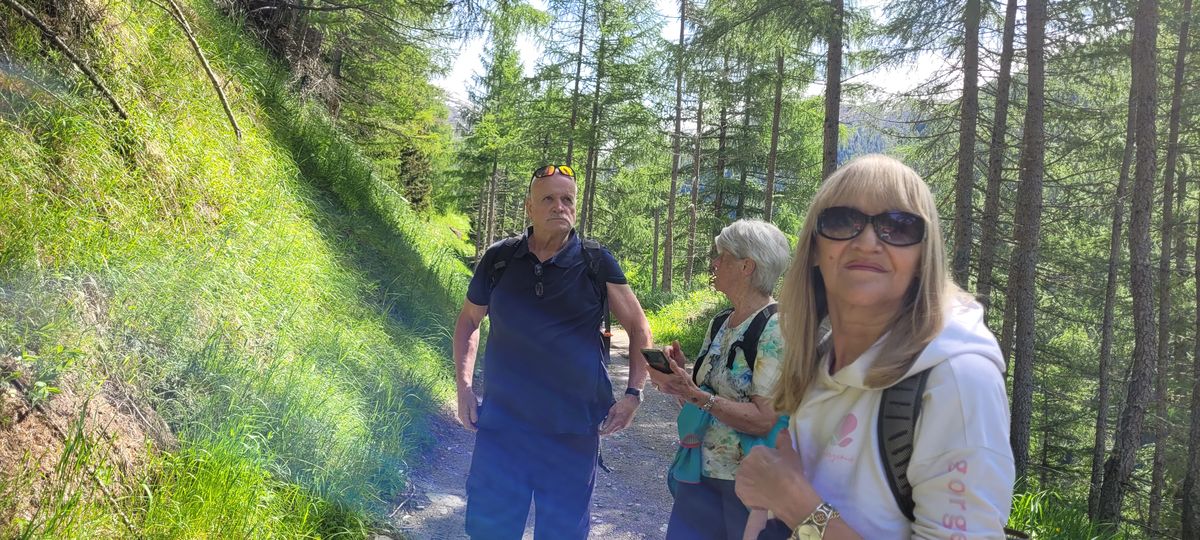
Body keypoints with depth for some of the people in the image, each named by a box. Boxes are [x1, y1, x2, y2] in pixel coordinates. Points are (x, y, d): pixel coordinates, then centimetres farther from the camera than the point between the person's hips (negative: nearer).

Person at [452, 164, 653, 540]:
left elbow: (639, 329, 6)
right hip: (503, 424, 1)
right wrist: (464, 386, 5)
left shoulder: (598, 265, -4)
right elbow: (469, 321, 15)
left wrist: (634, 394, -3)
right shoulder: (498, 259, 0)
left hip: (575, 429, -1)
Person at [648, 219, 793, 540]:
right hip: (702, 471, 7)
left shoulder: (776, 327, -17)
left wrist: (695, 395, -26)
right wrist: (680, 376, -4)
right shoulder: (719, 325, 8)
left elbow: (765, 420, -23)